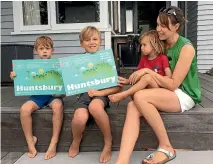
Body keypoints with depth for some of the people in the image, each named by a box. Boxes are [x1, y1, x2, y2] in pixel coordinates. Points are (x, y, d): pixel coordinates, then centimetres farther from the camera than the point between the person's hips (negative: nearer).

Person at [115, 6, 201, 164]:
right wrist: (129, 80, 2)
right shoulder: (163, 45, 10)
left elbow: (173, 84, -17)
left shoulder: (186, 48, -13)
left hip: (184, 96, -6)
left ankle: (166, 147, -15)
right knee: (132, 106, -24)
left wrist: (148, 71, -16)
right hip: (167, 94, 6)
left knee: (139, 97, -30)